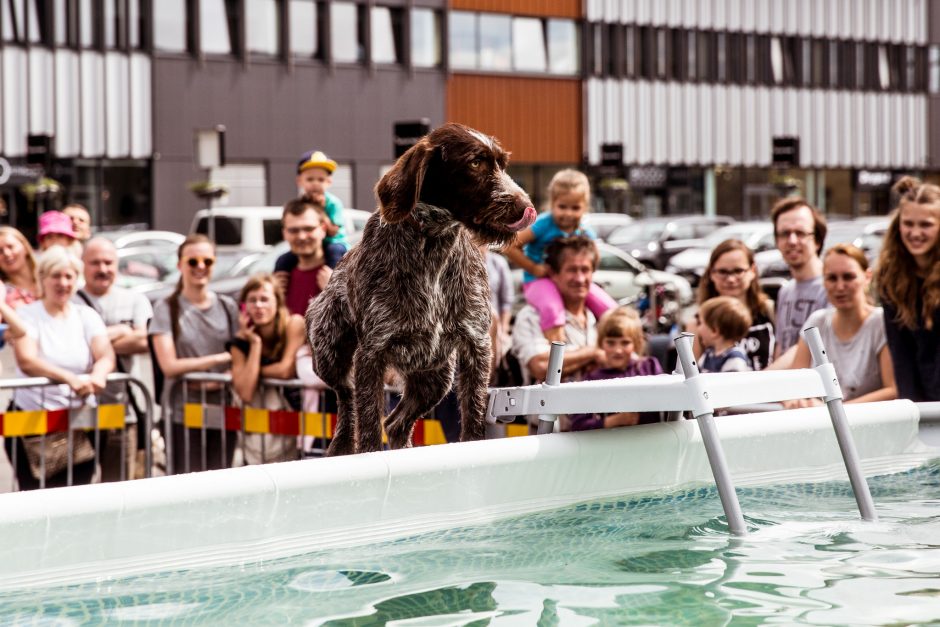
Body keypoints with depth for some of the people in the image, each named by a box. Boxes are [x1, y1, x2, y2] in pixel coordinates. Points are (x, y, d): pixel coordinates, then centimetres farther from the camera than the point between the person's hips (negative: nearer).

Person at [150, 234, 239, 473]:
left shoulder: (228, 307, 11)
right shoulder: (167, 308, 1)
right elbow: (169, 366, -7)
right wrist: (220, 358, -8)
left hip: (222, 407, 3)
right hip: (183, 409, -3)